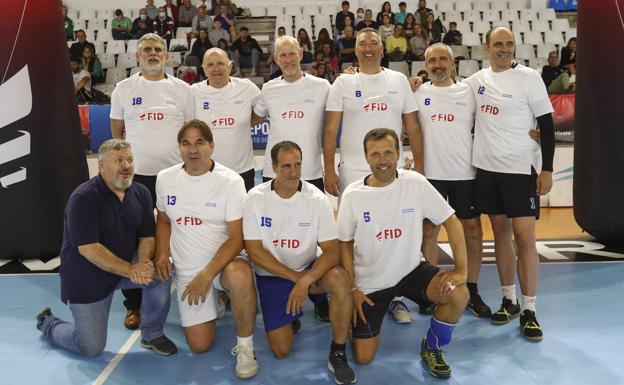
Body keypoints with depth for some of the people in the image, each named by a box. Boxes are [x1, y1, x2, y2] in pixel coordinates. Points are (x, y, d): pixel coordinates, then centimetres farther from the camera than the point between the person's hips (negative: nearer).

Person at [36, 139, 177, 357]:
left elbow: (147, 236, -4)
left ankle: (152, 334, -2)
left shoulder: (140, 193, -4)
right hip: (87, 277, -5)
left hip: (127, 265, 5)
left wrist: (143, 263, -26)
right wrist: (131, 270, -31)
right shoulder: (83, 198, -21)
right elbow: (88, 248, -26)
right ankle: (48, 323, 30)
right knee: (91, 348, -1)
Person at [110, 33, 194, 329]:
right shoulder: (124, 89, 5)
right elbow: (117, 130, 14)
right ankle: (133, 304, 18)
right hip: (136, 174, 0)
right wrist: (132, 155, 10)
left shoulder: (181, 89, 5)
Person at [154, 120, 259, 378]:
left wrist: (207, 275, -26)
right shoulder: (165, 178, 0)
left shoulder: (230, 181, -13)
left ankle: (245, 347, -16)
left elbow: (237, 237, -16)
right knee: (199, 345, -3)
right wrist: (162, 255, -2)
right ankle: (214, 301, 30)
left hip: (223, 262, -3)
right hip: (186, 270, 4)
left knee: (240, 275, -41)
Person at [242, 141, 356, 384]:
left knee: (339, 279, -34)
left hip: (309, 269, 0)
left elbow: (331, 250, -17)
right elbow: (254, 251, -13)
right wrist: (295, 277, -18)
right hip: (272, 275, 0)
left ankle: (338, 354, -14)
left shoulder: (317, 199, -13)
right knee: (281, 350, -6)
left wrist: (305, 281, -33)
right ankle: (290, 316, 29)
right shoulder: (256, 198, -13)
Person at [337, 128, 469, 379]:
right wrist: (352, 289, -6)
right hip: (370, 281, 0)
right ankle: (360, 317, 32)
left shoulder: (415, 183, -13)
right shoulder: (353, 194, -12)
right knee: (363, 358, -2)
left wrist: (461, 268, -17)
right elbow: (345, 243, -1)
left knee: (458, 294, -26)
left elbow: (451, 221, -8)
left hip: (411, 270, 1)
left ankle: (432, 347, 3)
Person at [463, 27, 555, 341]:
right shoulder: (477, 80, 7)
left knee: (524, 237, -6)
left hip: (520, 168, -4)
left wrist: (547, 170, -9)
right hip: (486, 167, 4)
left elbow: (546, 124, -4)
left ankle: (529, 309, 6)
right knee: (500, 231, 10)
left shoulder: (529, 77, -4)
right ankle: (509, 300, 22)